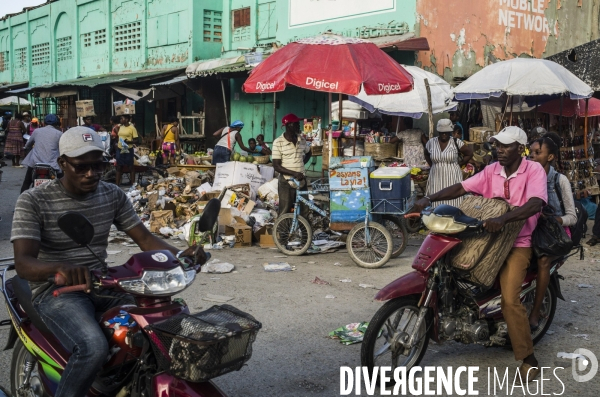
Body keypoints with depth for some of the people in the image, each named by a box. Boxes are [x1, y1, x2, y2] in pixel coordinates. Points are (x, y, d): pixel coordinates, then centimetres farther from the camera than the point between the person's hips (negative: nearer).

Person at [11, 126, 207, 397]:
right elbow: (22, 263, -20)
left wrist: (180, 255, -16)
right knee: (93, 348, -35)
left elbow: (145, 238, 5)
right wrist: (59, 267, -43)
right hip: (56, 290, -5)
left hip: (102, 284, 5)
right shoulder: (33, 201, -10)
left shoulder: (113, 195, 5)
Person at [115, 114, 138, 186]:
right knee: (119, 167, 9)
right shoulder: (120, 127, 10)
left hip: (128, 150, -6)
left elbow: (136, 140, -8)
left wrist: (128, 141, -23)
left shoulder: (132, 128, -8)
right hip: (119, 149, 6)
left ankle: (132, 184, 10)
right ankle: (117, 184, 15)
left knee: (131, 167, 4)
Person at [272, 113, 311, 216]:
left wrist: (301, 164, 9)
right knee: (284, 214, -1)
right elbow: (276, 166, -12)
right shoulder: (278, 142, -11)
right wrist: (294, 173, -22)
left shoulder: (301, 139, 5)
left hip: (301, 181, 5)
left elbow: (308, 153, 26)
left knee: (303, 212, 10)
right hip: (286, 182, -5)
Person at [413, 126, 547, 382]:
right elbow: (461, 188, 1)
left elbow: (535, 204, -27)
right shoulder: (492, 170, 6)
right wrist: (430, 199, -14)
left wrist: (503, 219, -42)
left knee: (510, 299, -20)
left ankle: (528, 359, -6)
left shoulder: (534, 170, -11)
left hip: (517, 242, -6)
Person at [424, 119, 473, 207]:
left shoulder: (456, 142, -4)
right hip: (436, 177, 2)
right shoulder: (431, 142, 4)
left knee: (453, 203, -5)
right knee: (436, 202, 1)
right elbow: (426, 154, 22)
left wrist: (458, 164, 0)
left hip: (452, 177, -2)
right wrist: (432, 165, 10)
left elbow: (469, 153, 4)